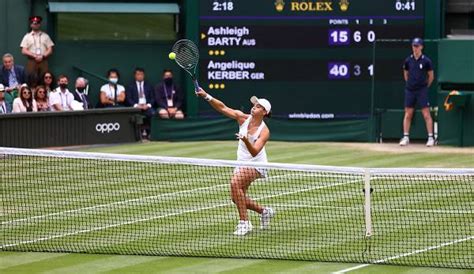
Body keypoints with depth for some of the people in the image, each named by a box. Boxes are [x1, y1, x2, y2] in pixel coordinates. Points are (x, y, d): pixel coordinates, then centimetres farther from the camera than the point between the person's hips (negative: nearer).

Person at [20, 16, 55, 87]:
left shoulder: (45, 36, 13)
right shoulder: (27, 36, 10)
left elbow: (50, 50, 7)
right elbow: (24, 51, 1)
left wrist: (42, 56, -11)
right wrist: (35, 56, -11)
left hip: (43, 61, 1)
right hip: (32, 61, -1)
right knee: (32, 81, -9)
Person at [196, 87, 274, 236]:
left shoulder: (264, 131, -19)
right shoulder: (243, 118, -5)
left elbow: (254, 152, -30)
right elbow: (223, 108, -10)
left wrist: (246, 140, -49)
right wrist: (207, 96, -21)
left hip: (256, 164, -7)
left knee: (235, 182, -31)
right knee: (236, 198, 7)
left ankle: (244, 223, -26)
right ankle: (264, 211, 32)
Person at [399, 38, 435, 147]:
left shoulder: (426, 61, -5)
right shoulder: (408, 60, 5)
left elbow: (431, 76, 4)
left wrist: (425, 87, 8)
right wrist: (410, 84, 14)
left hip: (422, 90, -3)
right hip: (410, 91, 3)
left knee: (426, 114, -6)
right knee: (408, 114, 5)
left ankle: (430, 138, -3)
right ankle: (405, 137, 11)